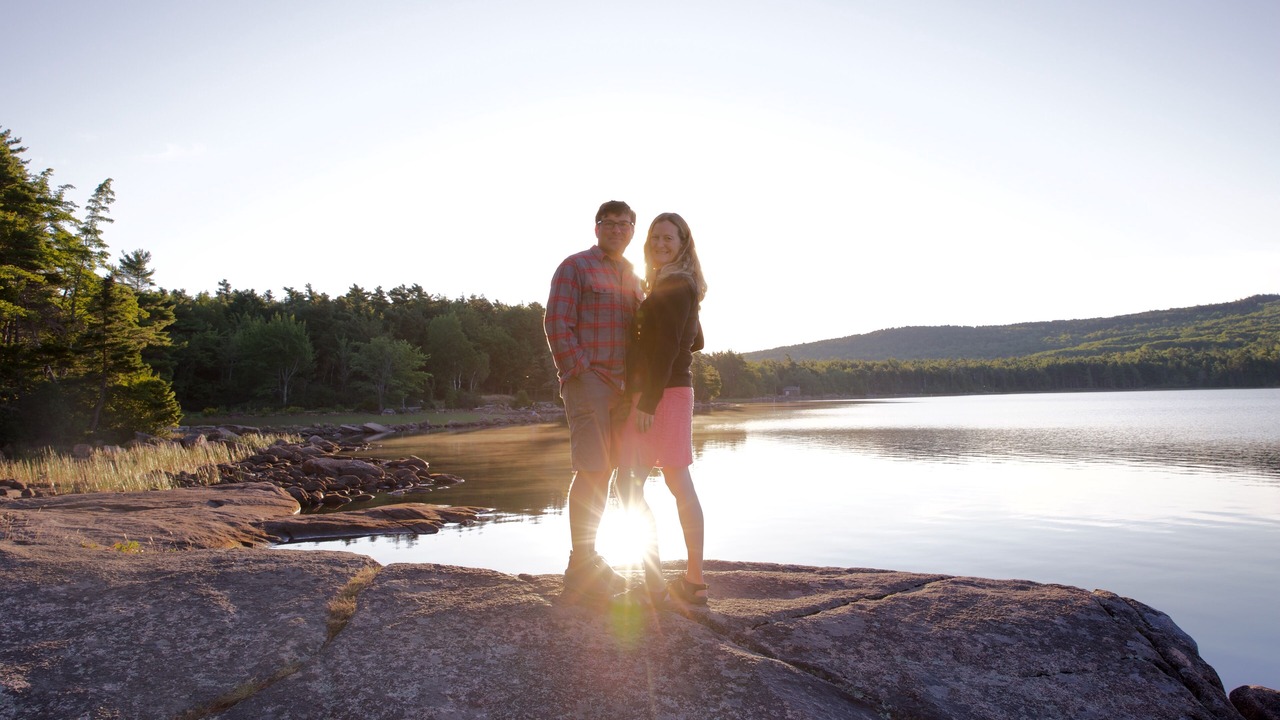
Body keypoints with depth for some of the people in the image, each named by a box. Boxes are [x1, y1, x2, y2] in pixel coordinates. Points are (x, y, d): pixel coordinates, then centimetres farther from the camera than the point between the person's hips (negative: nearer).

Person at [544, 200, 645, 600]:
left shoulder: (633, 278, 21)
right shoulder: (575, 267, 0)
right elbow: (556, 324, -8)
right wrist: (579, 372, -15)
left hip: (623, 386, 7)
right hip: (588, 382, -7)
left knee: (604, 471, 10)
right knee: (592, 470, -9)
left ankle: (588, 562, 19)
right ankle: (580, 569, -1)